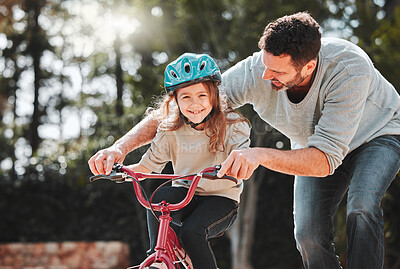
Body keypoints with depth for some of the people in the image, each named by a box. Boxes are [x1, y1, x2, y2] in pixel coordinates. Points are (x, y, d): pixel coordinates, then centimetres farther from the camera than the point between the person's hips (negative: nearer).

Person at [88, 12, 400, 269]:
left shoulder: (349, 67, -42)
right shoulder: (255, 72, -32)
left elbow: (325, 160, -44)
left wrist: (261, 155, -59)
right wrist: (120, 146, -37)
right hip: (318, 142, 4)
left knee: (362, 205, -30)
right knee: (309, 233, -14)